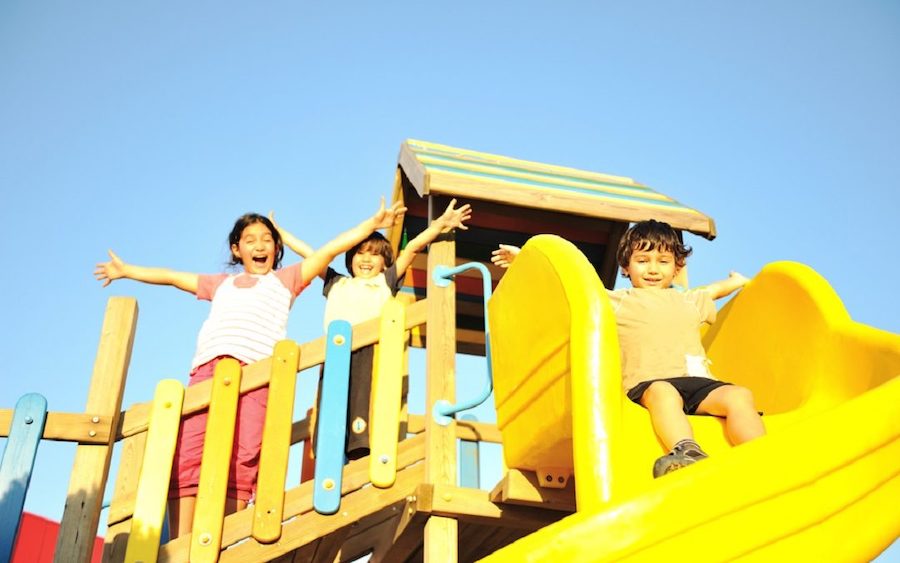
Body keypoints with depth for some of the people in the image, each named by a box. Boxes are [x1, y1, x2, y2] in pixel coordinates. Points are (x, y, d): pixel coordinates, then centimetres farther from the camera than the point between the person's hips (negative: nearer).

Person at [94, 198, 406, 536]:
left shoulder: (285, 280, 27)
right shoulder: (221, 284, 36)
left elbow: (330, 249, 21)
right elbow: (170, 276, 45)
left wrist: (373, 223, 16)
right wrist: (125, 270, 52)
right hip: (208, 367, 3)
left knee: (241, 462, -20)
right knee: (186, 456, -14)